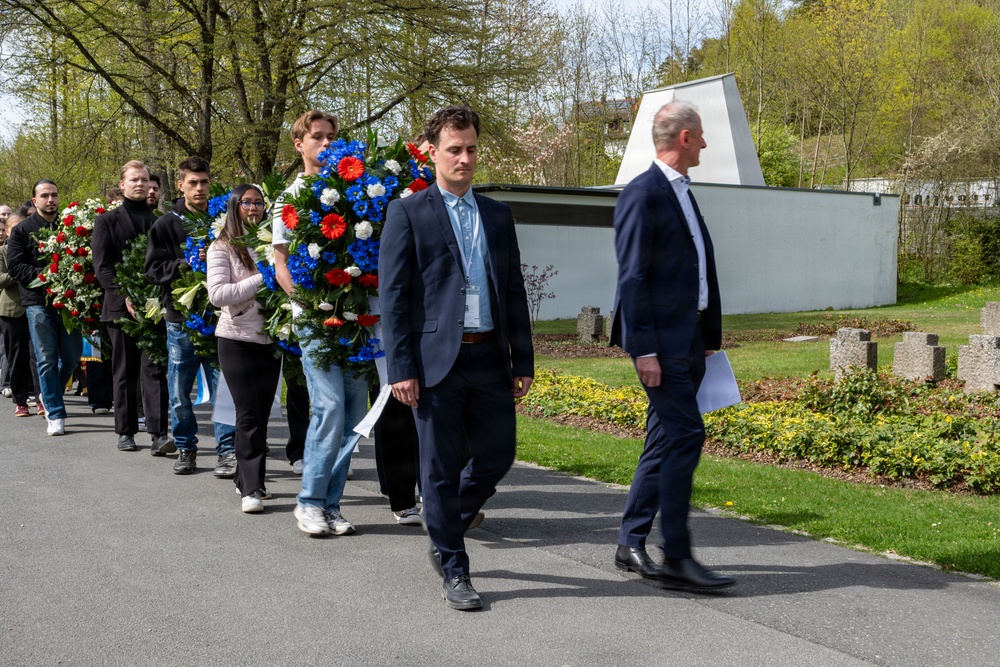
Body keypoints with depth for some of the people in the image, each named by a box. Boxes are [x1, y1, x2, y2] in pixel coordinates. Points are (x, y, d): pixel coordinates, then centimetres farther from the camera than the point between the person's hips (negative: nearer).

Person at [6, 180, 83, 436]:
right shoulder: (22, 230, 4)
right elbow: (14, 266, -3)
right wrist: (44, 274, -16)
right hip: (39, 302, -2)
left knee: (72, 357, 5)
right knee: (47, 360, -2)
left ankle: (50, 394, 32)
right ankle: (55, 415, 4)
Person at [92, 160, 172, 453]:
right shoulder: (106, 221, 7)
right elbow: (101, 266, 0)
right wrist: (124, 296, -12)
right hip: (120, 306, 0)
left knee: (154, 369, -6)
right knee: (124, 371, 6)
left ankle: (158, 434, -9)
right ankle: (126, 432, 15)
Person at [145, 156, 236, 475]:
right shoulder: (166, 225, 5)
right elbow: (154, 269, -2)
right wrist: (187, 263, -16)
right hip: (181, 318, 1)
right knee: (179, 391, 8)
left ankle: (227, 450, 4)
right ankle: (185, 448, 22)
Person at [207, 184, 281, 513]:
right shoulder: (222, 248, -3)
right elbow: (217, 294, -14)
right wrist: (262, 279, -16)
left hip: (269, 339, 4)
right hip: (237, 340, -4)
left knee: (262, 412, 7)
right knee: (249, 413, -6)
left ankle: (248, 480, 20)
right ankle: (252, 488, -2)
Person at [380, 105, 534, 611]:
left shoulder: (498, 216, 14)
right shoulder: (408, 214, 0)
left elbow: (514, 293, 15)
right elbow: (392, 296, -4)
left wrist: (523, 361, 10)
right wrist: (401, 369, -11)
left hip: (489, 359, 5)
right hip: (437, 360, -4)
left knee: (497, 455, 7)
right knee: (441, 468, 2)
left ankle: (446, 528, 34)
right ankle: (453, 571, 15)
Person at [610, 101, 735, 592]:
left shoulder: (683, 192, 19)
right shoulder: (642, 195, -11)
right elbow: (633, 278, -16)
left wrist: (710, 337, 18)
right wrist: (644, 349, -20)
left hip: (688, 339, 10)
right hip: (661, 340, -10)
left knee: (665, 441, 11)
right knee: (684, 436, -11)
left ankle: (631, 544, 19)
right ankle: (677, 559, -5)